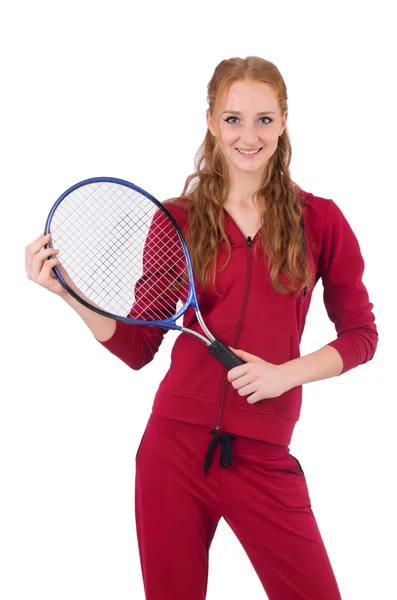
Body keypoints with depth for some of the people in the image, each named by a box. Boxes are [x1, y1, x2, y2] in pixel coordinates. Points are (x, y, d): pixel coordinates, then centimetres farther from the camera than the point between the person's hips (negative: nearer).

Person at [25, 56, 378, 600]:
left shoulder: (320, 219, 0)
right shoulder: (178, 219, 2)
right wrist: (71, 291, -12)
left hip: (262, 457, 0)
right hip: (176, 446, 1)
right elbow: (137, 346, 3)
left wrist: (287, 373, -10)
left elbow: (360, 334, 6)